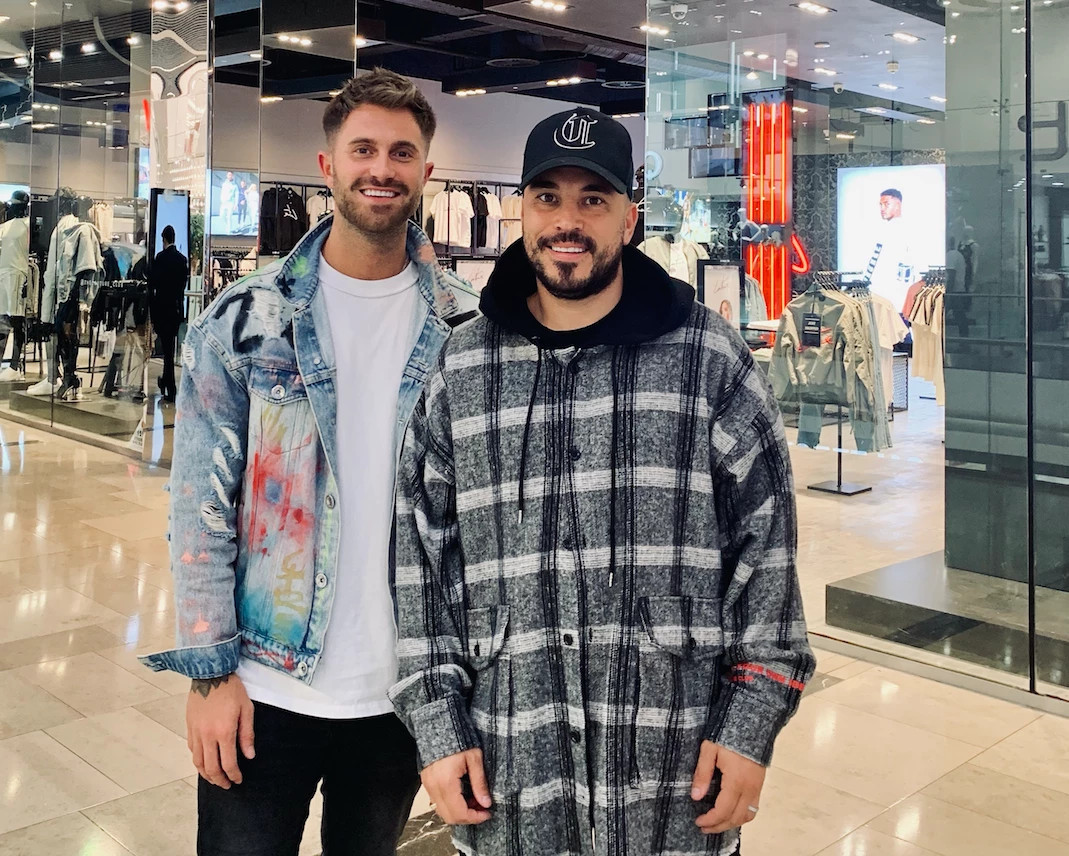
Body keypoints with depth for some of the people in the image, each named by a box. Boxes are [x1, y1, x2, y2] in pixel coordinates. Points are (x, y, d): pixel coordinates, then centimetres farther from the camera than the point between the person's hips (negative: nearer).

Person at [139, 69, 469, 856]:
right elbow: (203, 504, -4)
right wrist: (211, 669, -8)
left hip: (405, 690, 2)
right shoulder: (246, 320, -5)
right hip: (265, 688, -1)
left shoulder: (464, 328, -2)